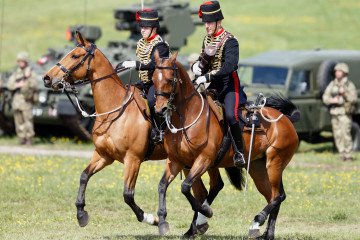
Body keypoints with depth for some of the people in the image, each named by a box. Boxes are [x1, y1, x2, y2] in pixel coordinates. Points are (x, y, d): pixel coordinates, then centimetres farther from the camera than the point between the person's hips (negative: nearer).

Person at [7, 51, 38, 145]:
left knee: (28, 121, -9)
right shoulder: (15, 73, 15)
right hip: (16, 100, 5)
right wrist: (18, 85, -10)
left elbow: (34, 86, -10)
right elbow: (9, 85, 6)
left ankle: (29, 140, -6)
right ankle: (21, 139, 10)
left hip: (26, 100, -5)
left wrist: (28, 77, -23)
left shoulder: (31, 72, 1)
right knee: (18, 122, 5)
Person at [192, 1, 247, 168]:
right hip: (214, 85, 8)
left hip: (229, 85, -8)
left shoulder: (230, 41, -14)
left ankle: (239, 152, -18)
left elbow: (230, 66, -28)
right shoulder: (207, 40, 10)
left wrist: (208, 76, -33)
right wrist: (197, 66, -6)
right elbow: (204, 63, 18)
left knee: (231, 115, -28)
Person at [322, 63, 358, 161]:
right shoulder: (332, 84, 11)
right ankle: (342, 154, 10)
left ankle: (349, 155, -9)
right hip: (334, 113, 5)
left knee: (345, 134, -13)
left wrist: (345, 93, -22)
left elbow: (354, 99, -8)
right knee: (337, 135, 4)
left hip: (345, 113, -5)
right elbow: (325, 97, 9)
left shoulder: (349, 85, -1)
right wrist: (332, 100, -11)